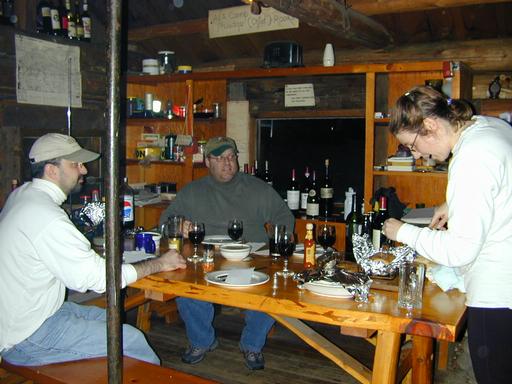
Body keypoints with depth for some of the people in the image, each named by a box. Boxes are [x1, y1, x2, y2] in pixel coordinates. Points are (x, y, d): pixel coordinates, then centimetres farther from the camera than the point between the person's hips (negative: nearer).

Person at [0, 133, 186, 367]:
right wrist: (158, 264, -16)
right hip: (25, 337, -10)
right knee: (130, 339, -10)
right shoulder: (47, 218, -28)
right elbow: (100, 278, -26)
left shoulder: (21, 194, 4)